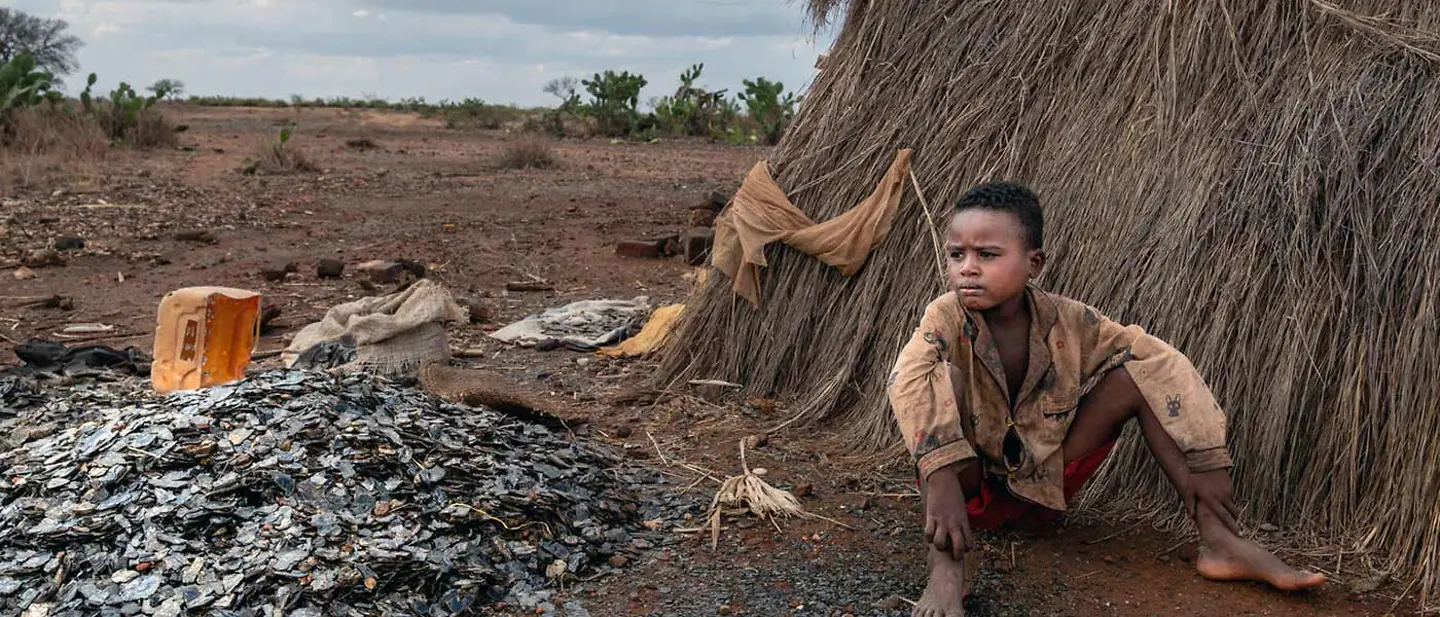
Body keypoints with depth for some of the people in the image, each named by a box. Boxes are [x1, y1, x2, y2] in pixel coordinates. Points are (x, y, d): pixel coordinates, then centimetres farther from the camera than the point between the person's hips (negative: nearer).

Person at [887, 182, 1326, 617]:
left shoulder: (1067, 321, -12)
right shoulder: (947, 318, -20)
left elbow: (1164, 363, -9)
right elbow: (908, 382, -40)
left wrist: (1205, 464, -15)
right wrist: (942, 481, -53)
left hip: (1046, 486, 3)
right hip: (973, 488, -3)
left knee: (1137, 373, -11)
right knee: (945, 378, -33)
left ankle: (1220, 542, -11)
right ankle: (945, 570, -41)